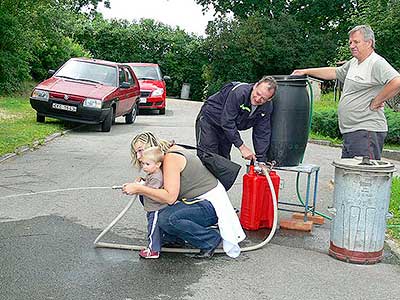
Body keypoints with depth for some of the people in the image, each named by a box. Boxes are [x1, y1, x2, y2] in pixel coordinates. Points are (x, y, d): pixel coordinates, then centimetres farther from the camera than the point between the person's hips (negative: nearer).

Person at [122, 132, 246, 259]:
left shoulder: (171, 158, -20)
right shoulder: (170, 152, 8)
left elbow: (170, 197, -28)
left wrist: (139, 189, -25)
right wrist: (142, 184, -3)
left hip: (211, 204, -10)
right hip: (198, 200, 10)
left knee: (166, 219, -30)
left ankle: (211, 239, -11)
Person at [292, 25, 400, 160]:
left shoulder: (377, 63, -12)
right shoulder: (353, 63, 18)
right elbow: (334, 72, 30)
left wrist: (376, 102, -17)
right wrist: (306, 71, 26)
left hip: (367, 131, -10)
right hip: (350, 132, 10)